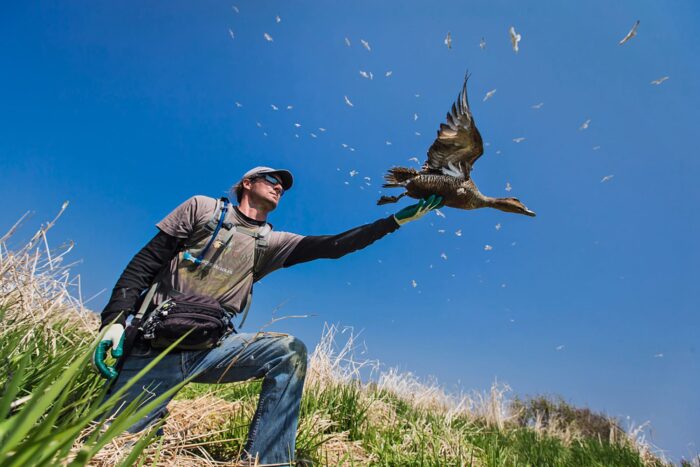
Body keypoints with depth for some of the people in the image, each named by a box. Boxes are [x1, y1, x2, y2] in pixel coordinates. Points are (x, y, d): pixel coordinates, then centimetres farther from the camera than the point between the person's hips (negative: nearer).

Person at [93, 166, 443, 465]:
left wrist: (397, 219, 2)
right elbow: (144, 263, 2)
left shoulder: (272, 242, 12)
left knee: (289, 351, -22)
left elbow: (333, 246, 4)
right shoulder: (203, 207, 5)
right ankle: (154, 418, 13)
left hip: (211, 346, 3)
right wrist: (114, 320, -11)